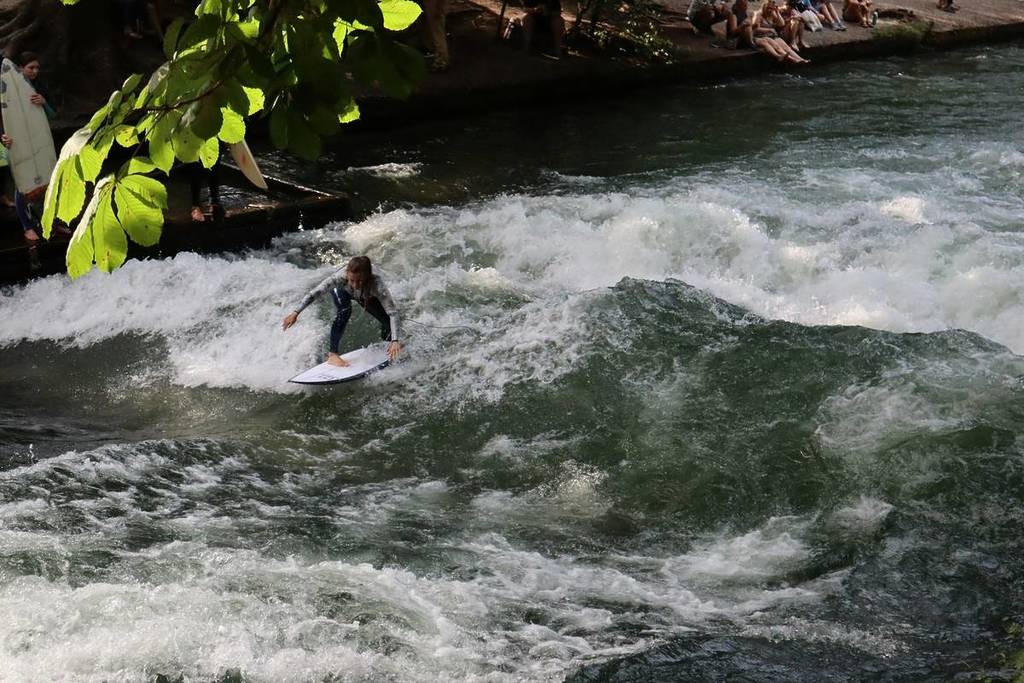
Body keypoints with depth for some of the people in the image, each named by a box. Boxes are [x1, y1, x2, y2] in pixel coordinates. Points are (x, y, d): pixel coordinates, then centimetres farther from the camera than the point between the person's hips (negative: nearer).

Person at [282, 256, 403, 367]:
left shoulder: (376, 284, -46)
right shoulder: (340, 277, -45)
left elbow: (392, 312, -46)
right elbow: (315, 292, -38)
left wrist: (395, 341, -54)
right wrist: (296, 312, -42)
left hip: (366, 295, 1)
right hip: (341, 290, -1)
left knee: (387, 321, -8)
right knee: (345, 311, -32)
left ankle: (387, 343, 29)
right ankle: (332, 353, -23)